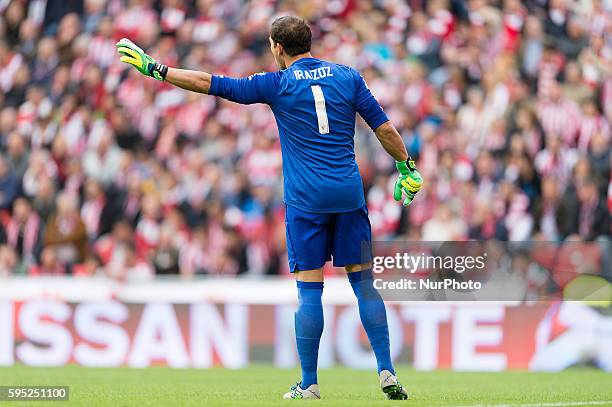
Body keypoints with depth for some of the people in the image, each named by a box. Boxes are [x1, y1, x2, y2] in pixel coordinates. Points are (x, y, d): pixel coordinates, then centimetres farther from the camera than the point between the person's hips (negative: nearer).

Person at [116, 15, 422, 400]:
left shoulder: (277, 84, -1)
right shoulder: (347, 76, 7)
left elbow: (211, 84, 0)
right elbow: (385, 128, 6)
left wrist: (155, 68, 7)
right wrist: (407, 167, 18)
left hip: (306, 199, -2)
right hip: (349, 194, 3)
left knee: (309, 289, 0)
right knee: (364, 281, 7)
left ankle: (309, 384, 2)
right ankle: (387, 372, 1)